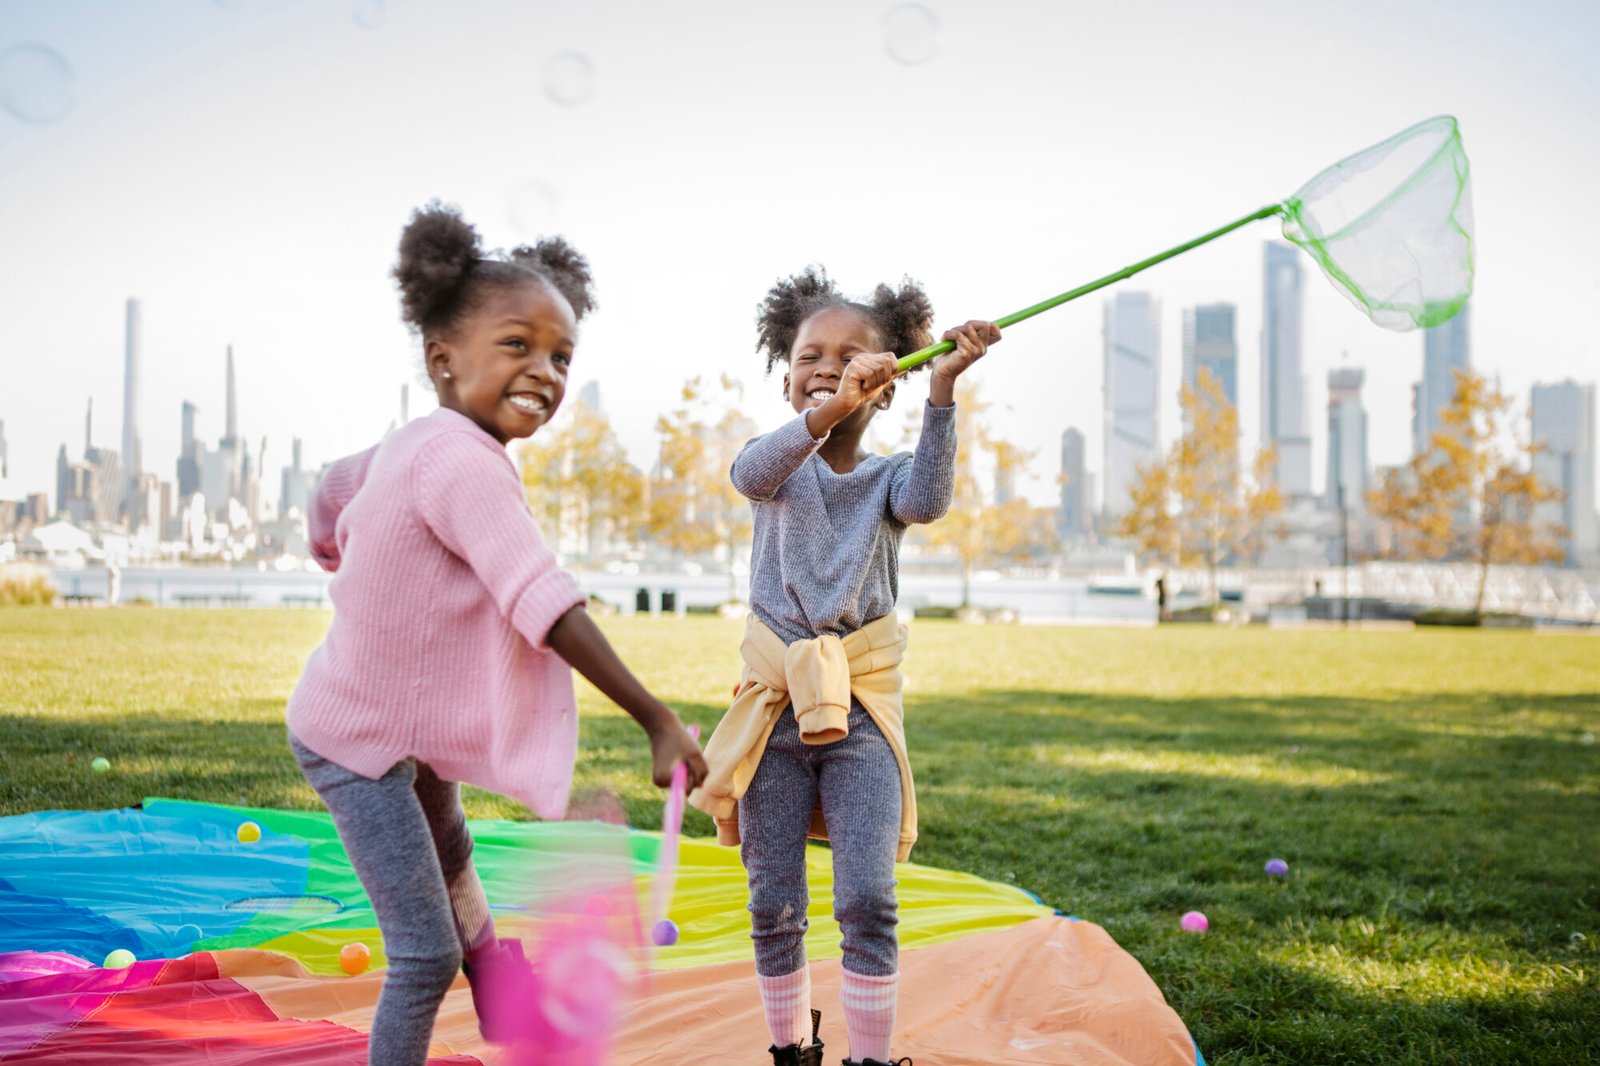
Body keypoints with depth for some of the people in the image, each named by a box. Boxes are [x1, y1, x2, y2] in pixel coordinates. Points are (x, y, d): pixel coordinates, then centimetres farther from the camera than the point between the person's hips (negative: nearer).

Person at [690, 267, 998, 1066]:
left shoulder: (888, 476, 5)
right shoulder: (781, 466, 4)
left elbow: (927, 499, -20)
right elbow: (751, 473, -22)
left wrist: (942, 388, -33)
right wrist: (828, 412, -41)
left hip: (860, 709, 0)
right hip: (776, 705, 1)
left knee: (868, 899, -9)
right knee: (774, 906, 7)